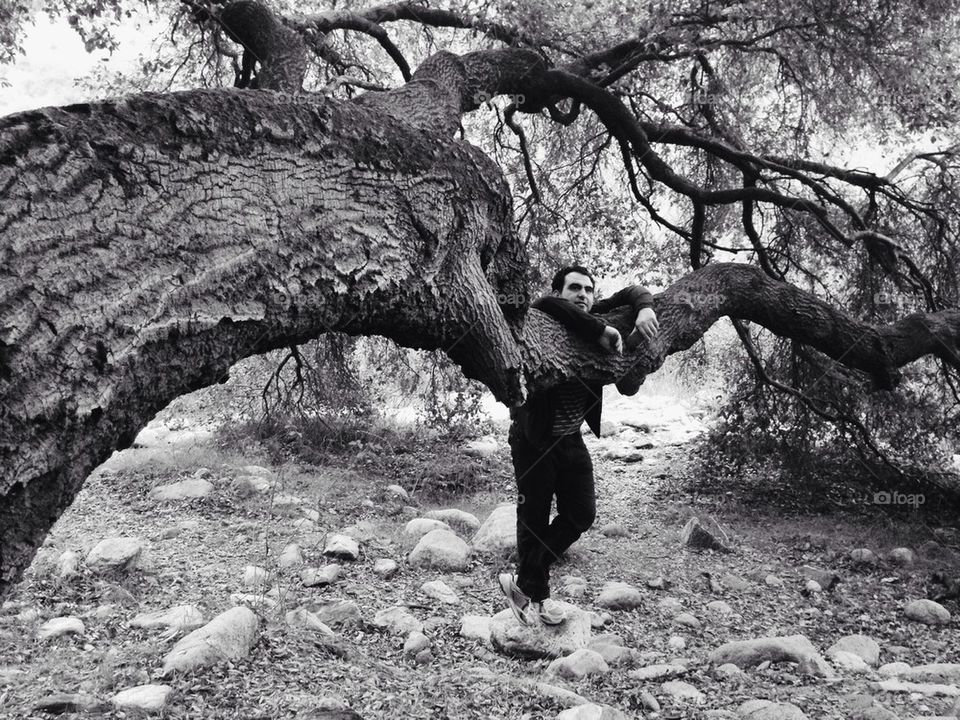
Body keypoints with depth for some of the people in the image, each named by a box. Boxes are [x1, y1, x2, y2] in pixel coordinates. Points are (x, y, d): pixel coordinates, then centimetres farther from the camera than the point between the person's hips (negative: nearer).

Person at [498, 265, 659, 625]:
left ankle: (524, 582, 26)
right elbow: (546, 306, -41)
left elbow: (632, 293, 4)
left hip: (571, 440, 6)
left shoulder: (593, 319, -1)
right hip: (534, 440, -6)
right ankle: (535, 594, 28)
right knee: (534, 521, 6)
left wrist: (645, 308, -20)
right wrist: (600, 331, -38)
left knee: (581, 515, 9)